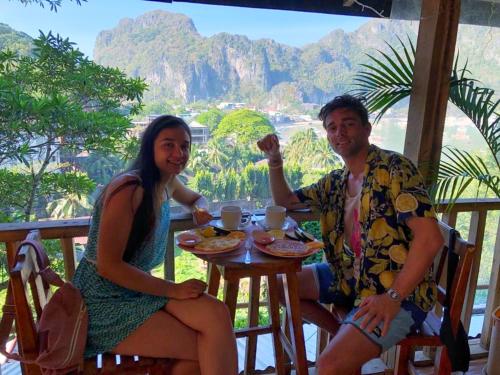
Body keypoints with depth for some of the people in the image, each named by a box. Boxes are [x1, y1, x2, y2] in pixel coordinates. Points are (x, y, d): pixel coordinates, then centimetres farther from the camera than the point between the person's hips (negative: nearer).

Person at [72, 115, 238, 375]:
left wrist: (200, 210, 1)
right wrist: (174, 290, -19)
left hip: (140, 288, 7)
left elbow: (194, 198, 27)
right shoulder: (128, 189, -22)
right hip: (106, 304, -7)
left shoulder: (168, 182, 3)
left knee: (217, 314, -17)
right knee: (211, 350, -15)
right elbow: (108, 266, -22)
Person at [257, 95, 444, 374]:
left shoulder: (395, 168, -16)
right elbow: (286, 200, 19)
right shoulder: (335, 181, 8)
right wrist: (275, 160, 4)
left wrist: (393, 297, -24)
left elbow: (430, 238, -23)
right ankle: (348, 336, 16)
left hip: (398, 290, -8)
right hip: (350, 277, 8)